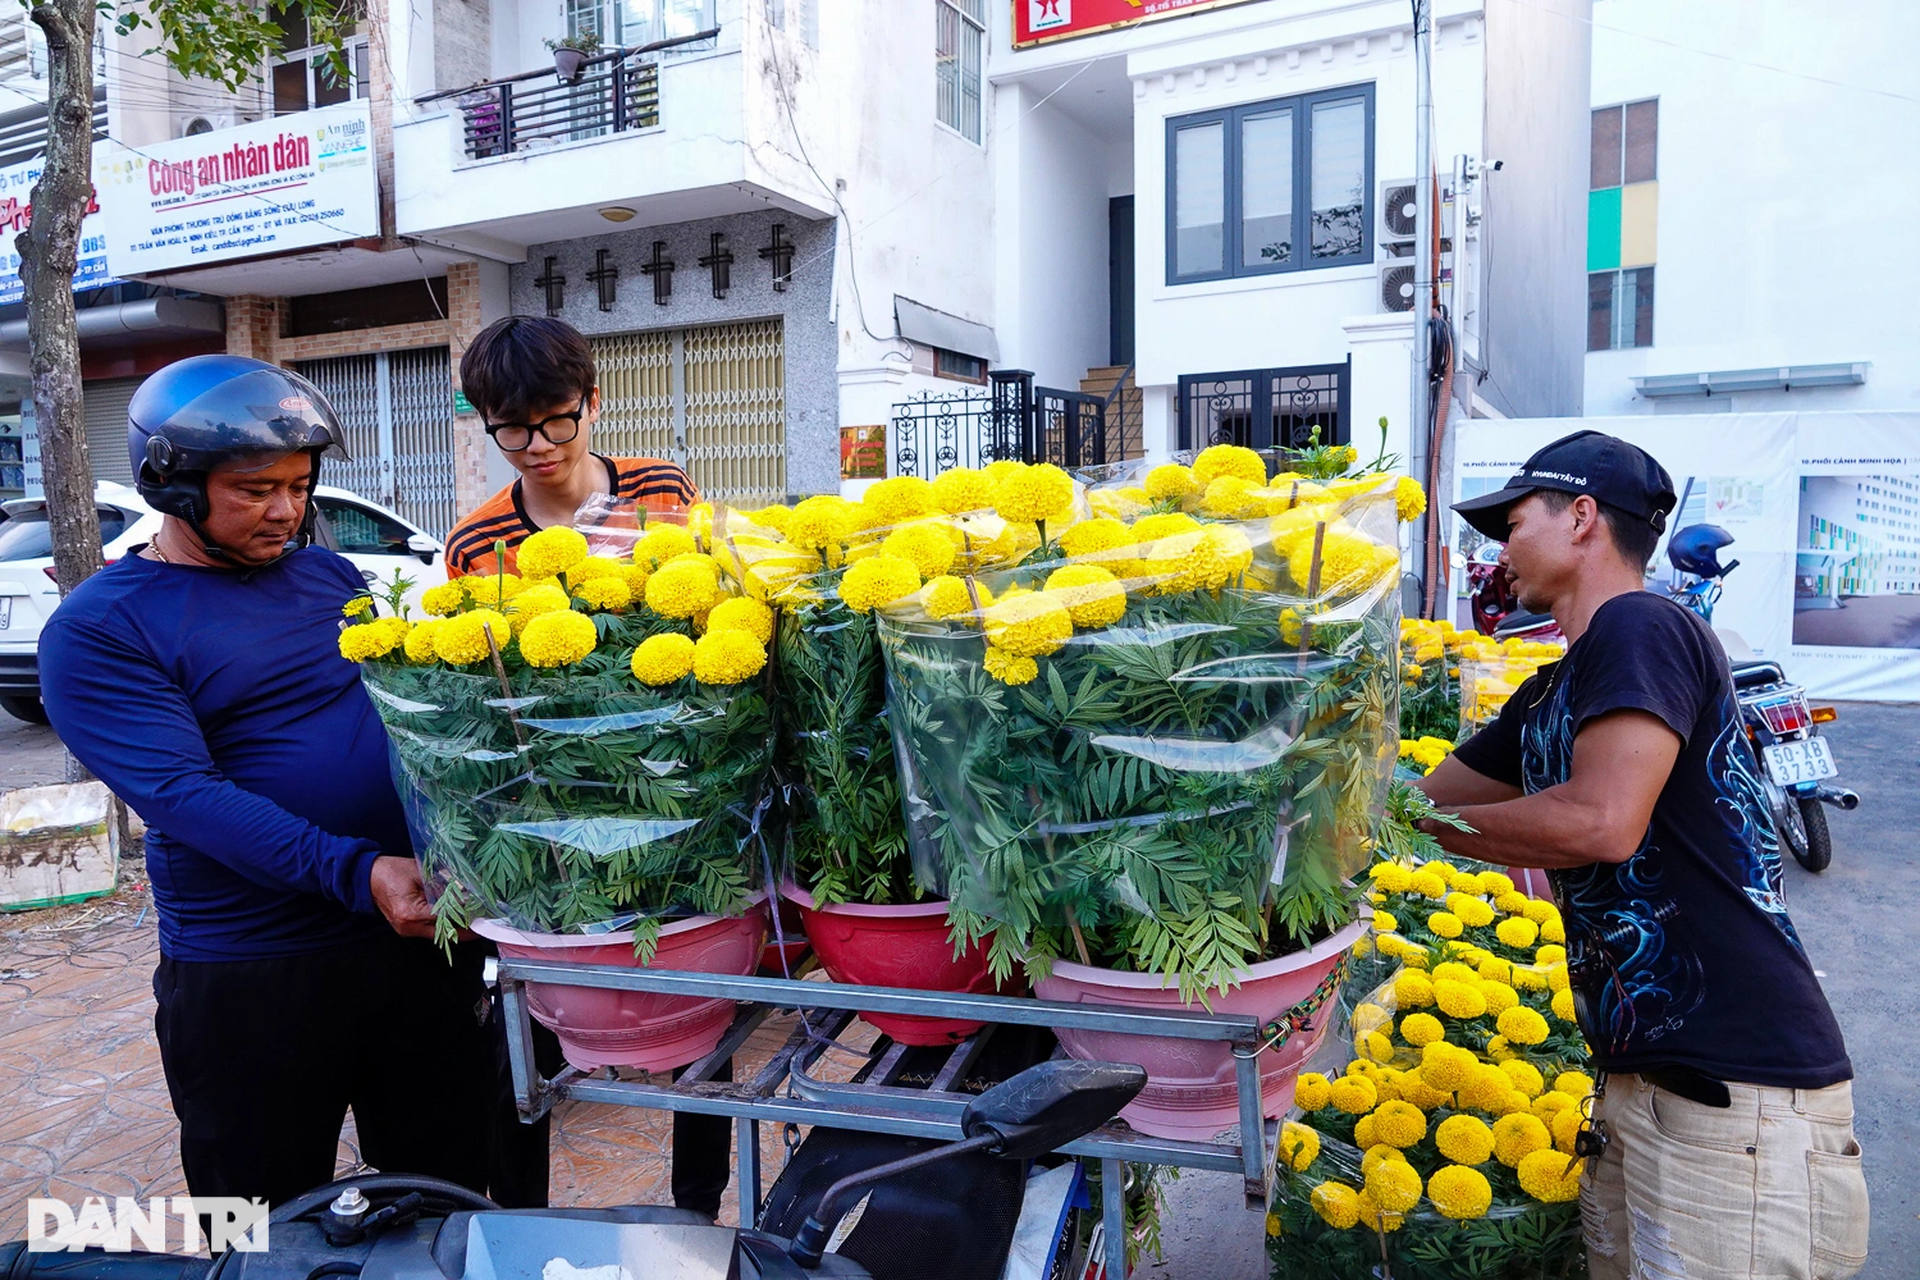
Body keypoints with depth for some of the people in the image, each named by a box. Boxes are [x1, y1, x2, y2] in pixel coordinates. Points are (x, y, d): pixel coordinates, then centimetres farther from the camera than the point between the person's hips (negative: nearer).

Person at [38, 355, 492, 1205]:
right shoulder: (98, 630, -9)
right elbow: (183, 792, -20)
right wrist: (358, 872, -32)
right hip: (252, 975, -4)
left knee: (449, 1188, 18)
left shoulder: (329, 574, 8)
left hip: (418, 929, 5)